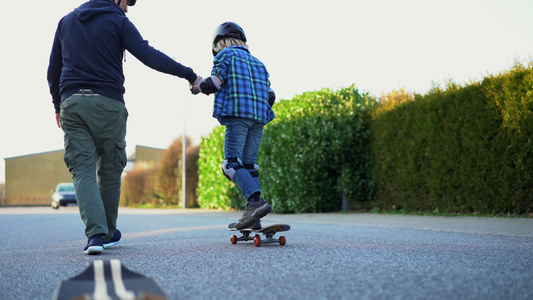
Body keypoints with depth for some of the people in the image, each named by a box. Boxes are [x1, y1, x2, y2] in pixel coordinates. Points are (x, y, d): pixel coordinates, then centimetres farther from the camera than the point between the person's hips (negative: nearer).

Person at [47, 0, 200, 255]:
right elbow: (148, 55, -11)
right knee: (109, 170, 10)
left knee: (82, 171, -2)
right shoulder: (118, 22, 2)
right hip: (108, 103, -3)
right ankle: (108, 233, 21)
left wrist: (58, 106, 29)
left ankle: (95, 233, -19)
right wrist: (189, 75, -11)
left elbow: (53, 71, 19)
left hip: (71, 102, 3)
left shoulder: (66, 21, 18)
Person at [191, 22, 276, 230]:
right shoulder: (257, 62, 27)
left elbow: (215, 82, -5)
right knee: (248, 164, 7)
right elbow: (270, 95, 19)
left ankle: (255, 201, -32)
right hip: (259, 116, 7)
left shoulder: (226, 54, 9)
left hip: (237, 113, -6)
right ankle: (254, 219, -3)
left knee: (232, 163, -10)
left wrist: (198, 86, 15)